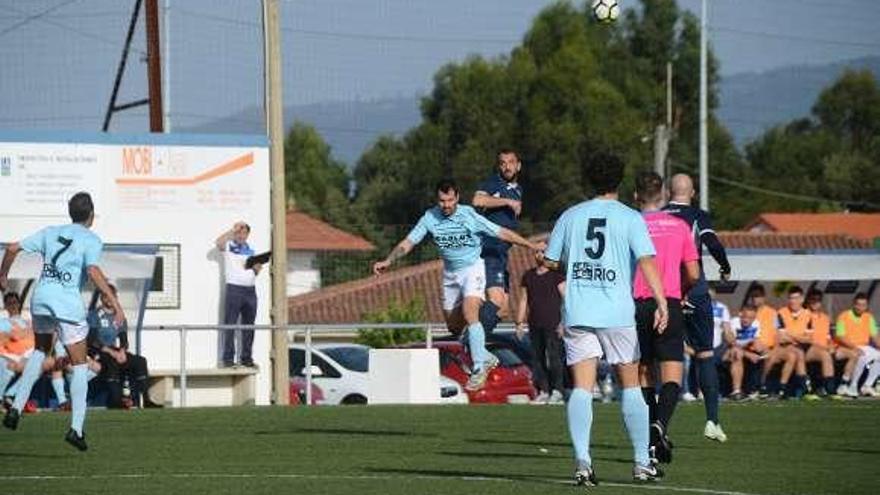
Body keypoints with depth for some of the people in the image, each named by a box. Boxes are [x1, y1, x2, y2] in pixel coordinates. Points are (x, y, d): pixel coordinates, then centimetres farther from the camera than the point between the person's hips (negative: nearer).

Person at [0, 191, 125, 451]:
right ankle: (76, 428, -4)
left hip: (41, 296, 5)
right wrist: (115, 303, -22)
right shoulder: (91, 240, -2)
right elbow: (93, 271, -20)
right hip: (68, 303, -5)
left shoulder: (51, 233, 12)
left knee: (41, 350, 28)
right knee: (79, 364, 5)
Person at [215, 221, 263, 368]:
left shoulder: (250, 250, 19)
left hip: (250, 290, 5)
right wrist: (234, 229, -15)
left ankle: (246, 358, 11)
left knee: (248, 326, 6)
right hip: (234, 288, -5)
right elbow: (218, 243, -20)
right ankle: (228, 358, -8)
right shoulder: (228, 247, 3)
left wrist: (257, 269, -1)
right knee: (230, 325, -7)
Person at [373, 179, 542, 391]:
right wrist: (388, 261, -21)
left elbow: (501, 233, -10)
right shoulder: (430, 218, -8)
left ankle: (480, 368, -24)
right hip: (450, 273, 5)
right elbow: (408, 242, -6)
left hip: (473, 268, -5)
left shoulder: (469, 215, -17)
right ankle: (486, 358, 30)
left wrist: (531, 246, -9)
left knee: (469, 312, -26)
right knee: (454, 327, 9)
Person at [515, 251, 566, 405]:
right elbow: (523, 300, 19)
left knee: (554, 356, -11)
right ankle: (543, 391, 7)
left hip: (553, 325, -5)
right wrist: (519, 323, 12)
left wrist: (563, 322, -12)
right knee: (538, 358, 4)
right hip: (535, 325, 5)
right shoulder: (528, 276, 16)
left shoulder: (557, 275, 1)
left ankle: (557, 391, -9)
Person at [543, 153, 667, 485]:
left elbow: (550, 261, 12)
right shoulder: (630, 218, 0)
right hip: (617, 314, -1)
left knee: (582, 388, -3)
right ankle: (642, 462, 13)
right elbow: (646, 261, -12)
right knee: (630, 385, 10)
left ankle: (582, 461, -17)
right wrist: (661, 302, -16)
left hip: (576, 312, 2)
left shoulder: (570, 216, 8)